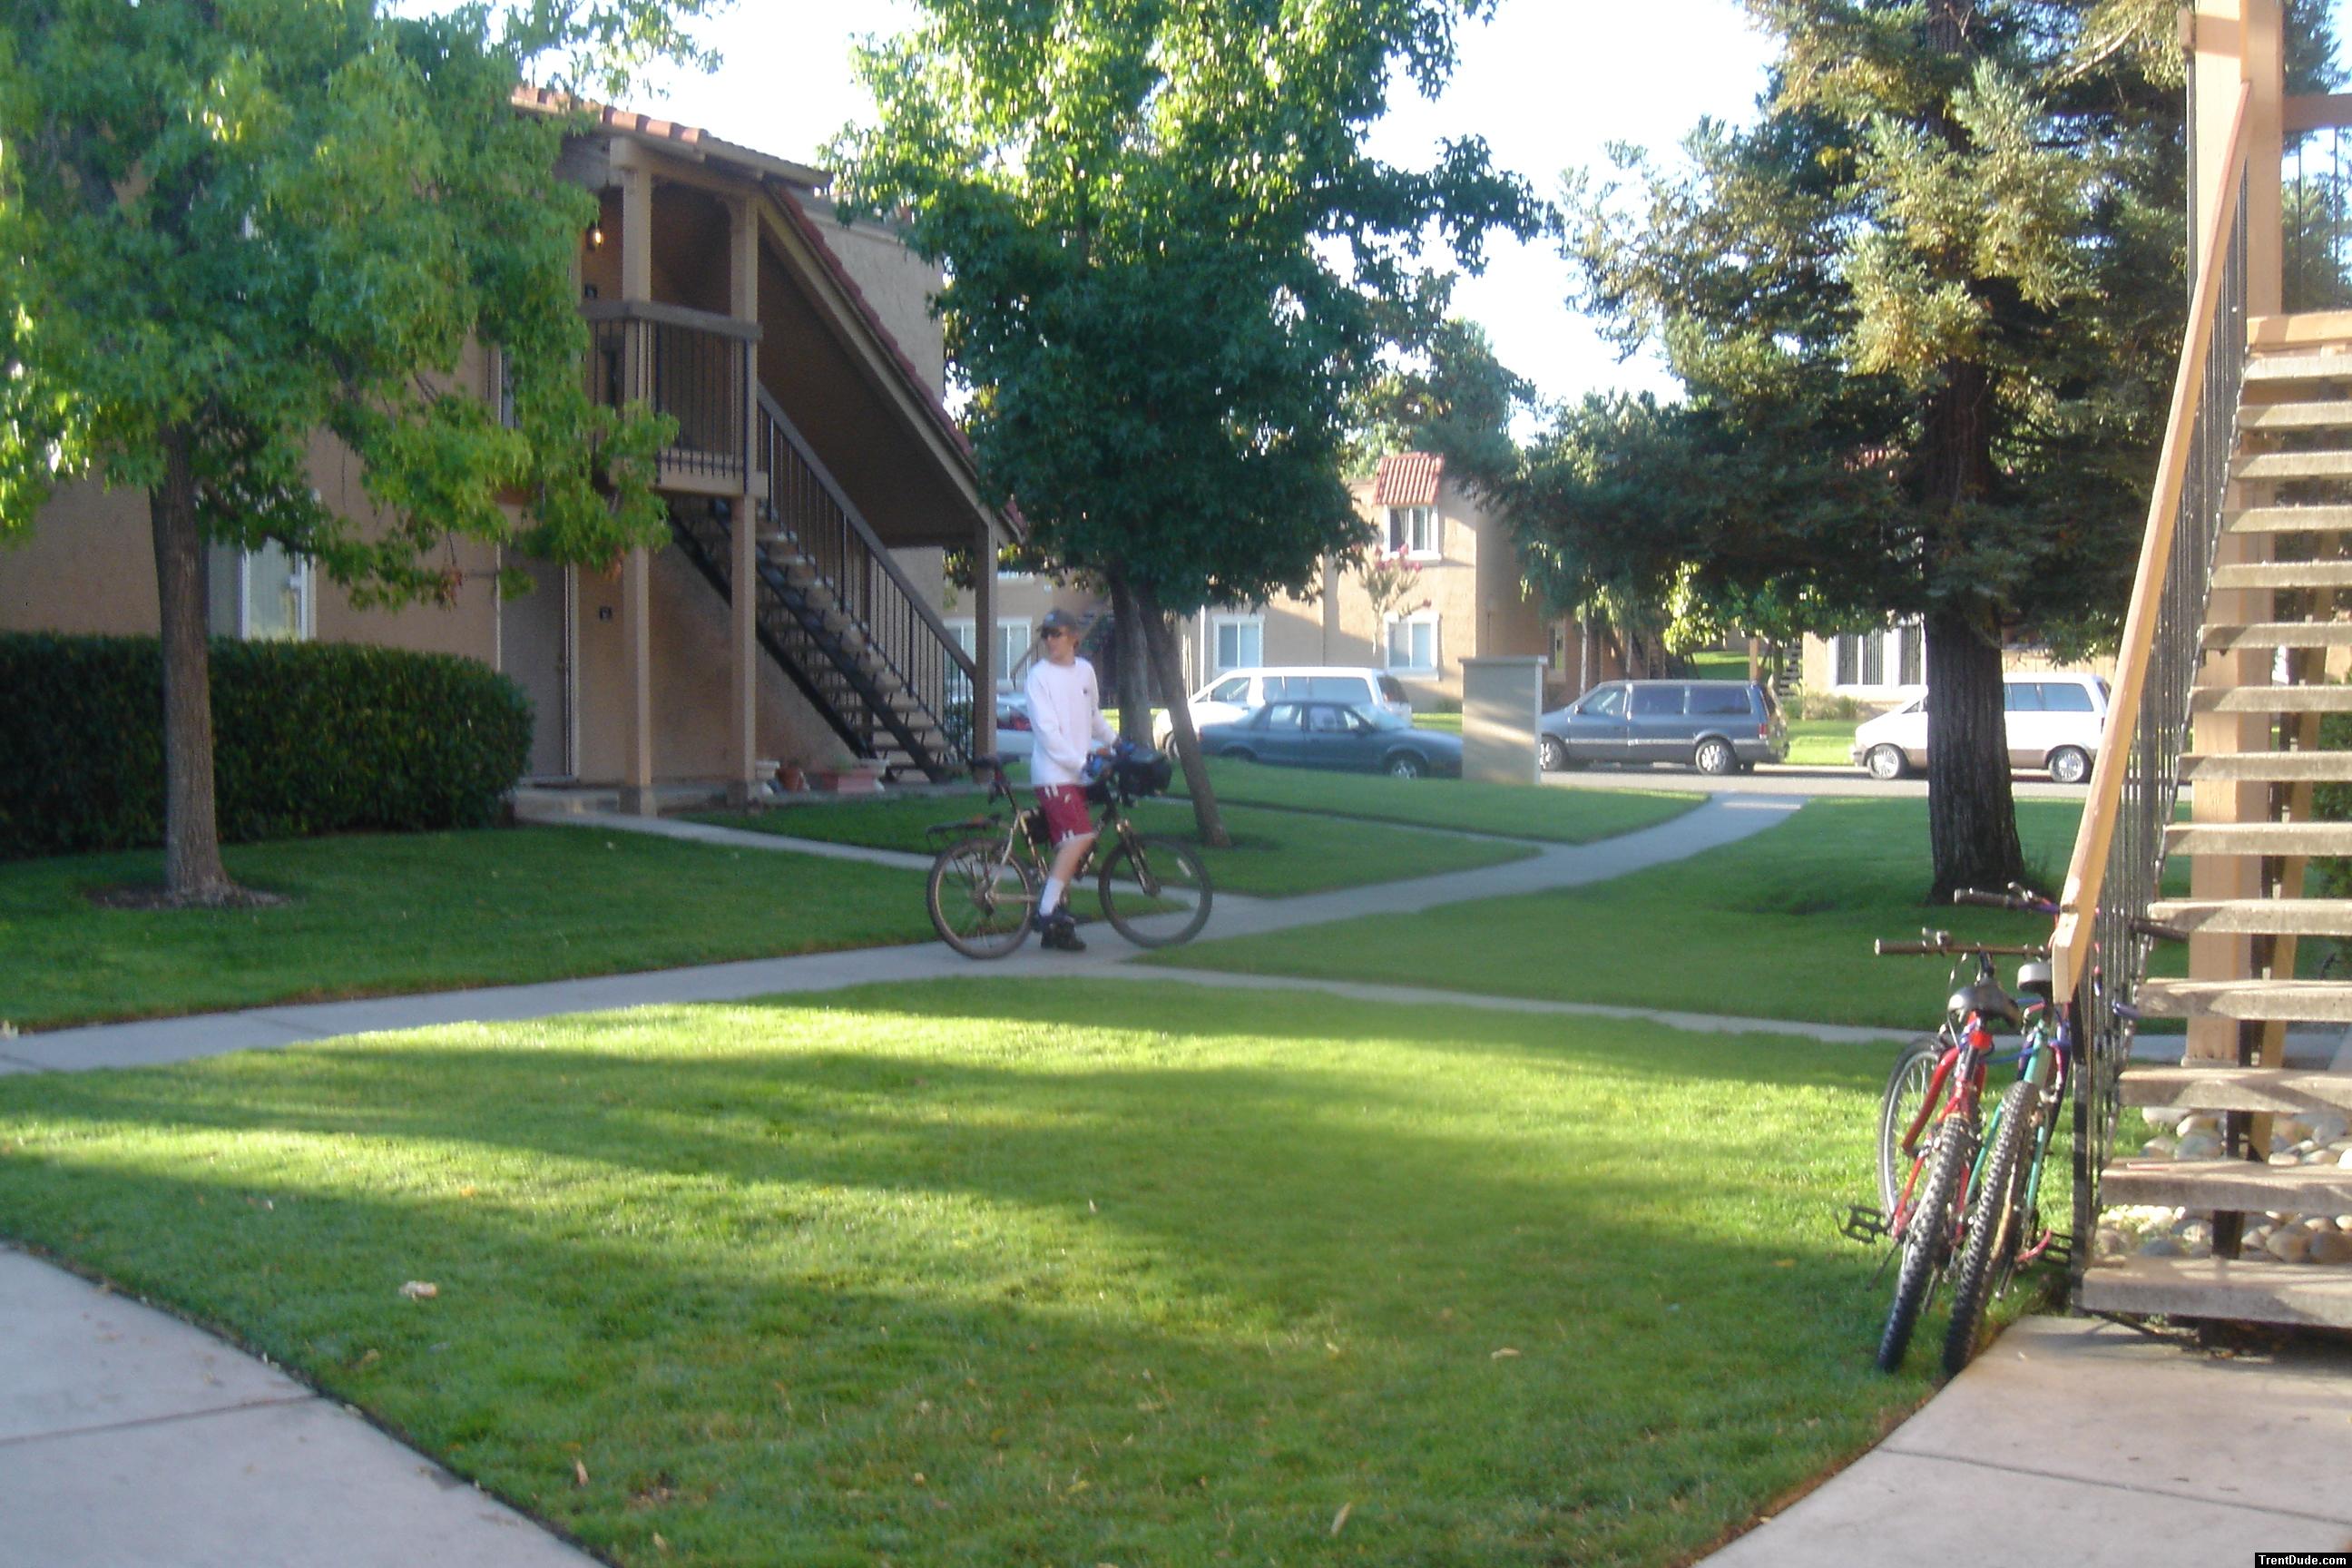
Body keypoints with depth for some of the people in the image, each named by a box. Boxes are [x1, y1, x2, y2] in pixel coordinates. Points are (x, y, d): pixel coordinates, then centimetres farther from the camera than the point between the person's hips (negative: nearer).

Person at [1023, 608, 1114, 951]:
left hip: (1079, 773, 7)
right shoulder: (1040, 675, -6)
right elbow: (1046, 729, -14)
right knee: (1080, 837, -22)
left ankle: (1056, 927, 12)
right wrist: (1079, 761, -19)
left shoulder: (1085, 671, 13)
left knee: (1068, 845, 7)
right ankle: (1048, 911, -17)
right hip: (1053, 773, -7)